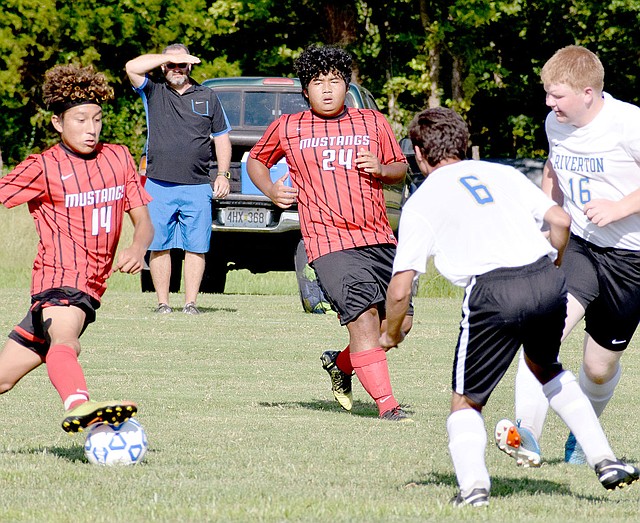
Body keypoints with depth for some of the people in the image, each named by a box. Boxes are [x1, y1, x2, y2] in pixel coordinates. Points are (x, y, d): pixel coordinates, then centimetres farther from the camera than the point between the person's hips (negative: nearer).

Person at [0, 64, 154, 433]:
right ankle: (79, 406, -66)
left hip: (91, 286, 6)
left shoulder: (118, 158, 11)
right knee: (64, 341, -38)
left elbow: (143, 221, 11)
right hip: (59, 276, -6)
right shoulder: (44, 167, -3)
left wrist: (138, 249, -10)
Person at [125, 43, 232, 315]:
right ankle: (163, 303, 5)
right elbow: (132, 67, -7)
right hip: (159, 187, -1)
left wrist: (223, 174, 6)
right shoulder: (153, 93, 10)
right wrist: (169, 57, -5)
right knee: (159, 246, 0)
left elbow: (221, 138, 17)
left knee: (195, 247, -2)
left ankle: (191, 302, 2)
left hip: (197, 188, 1)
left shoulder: (207, 98, 15)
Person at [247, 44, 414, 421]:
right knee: (364, 316, -19)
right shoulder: (287, 128, 8)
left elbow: (401, 168, 21)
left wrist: (381, 169, -2)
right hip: (330, 243, -4)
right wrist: (272, 191, 4)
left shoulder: (373, 123, 13)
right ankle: (386, 404, -18)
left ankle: (341, 363, 31)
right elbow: (256, 160, 23)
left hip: (380, 240, 4)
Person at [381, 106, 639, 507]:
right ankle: (604, 460, 25)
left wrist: (392, 333, 26)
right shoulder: (503, 173, 23)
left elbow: (400, 290, 7)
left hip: (493, 293, -4)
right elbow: (561, 220, 15)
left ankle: (473, 485, -12)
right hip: (548, 281, 4)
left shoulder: (421, 203, 13)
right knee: (546, 368, 33)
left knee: (466, 402, 14)